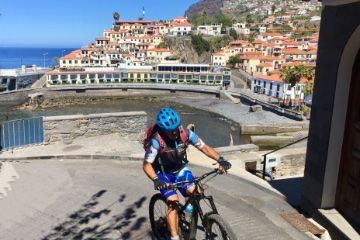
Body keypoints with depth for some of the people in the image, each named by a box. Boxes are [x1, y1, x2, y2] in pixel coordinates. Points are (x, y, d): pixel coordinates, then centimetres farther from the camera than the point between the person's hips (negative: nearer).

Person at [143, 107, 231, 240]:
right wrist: (156, 179, -46)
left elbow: (204, 147, -17)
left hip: (180, 169, 3)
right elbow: (147, 164, -28)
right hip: (164, 173, -3)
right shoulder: (157, 141, -30)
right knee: (173, 202, -20)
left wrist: (220, 159, -31)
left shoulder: (185, 133, -21)